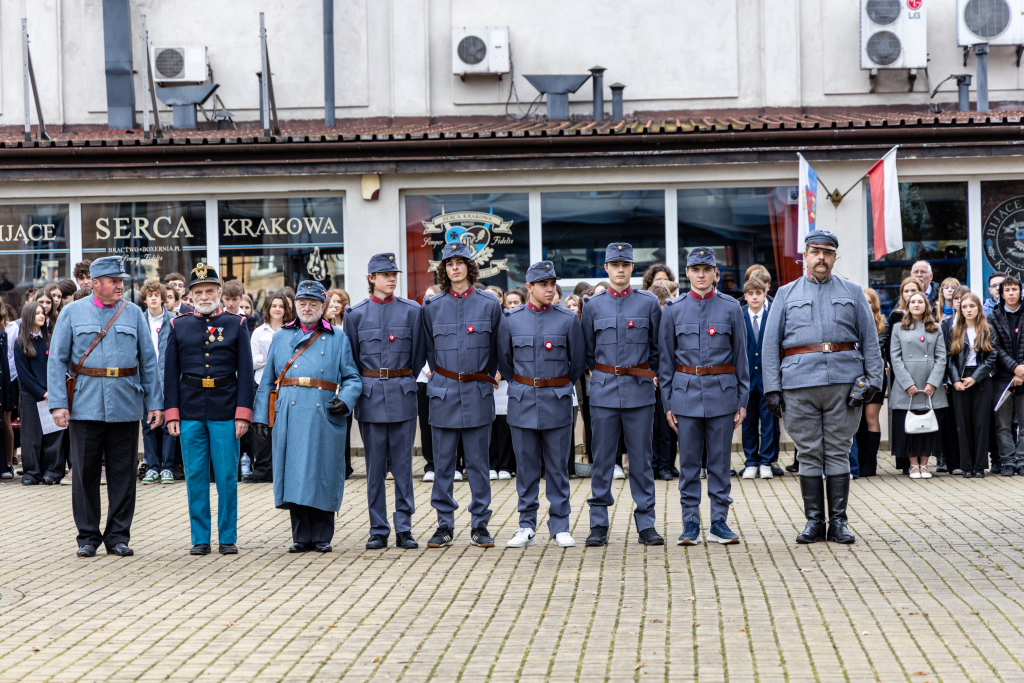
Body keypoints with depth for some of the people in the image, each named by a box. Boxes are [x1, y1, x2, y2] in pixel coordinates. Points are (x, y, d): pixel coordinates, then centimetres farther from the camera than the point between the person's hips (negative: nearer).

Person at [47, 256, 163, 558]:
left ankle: (118, 536, 14)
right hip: (85, 406, -1)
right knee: (85, 473, 3)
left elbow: (148, 362, 9)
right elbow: (57, 360, 2)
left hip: (125, 407, 1)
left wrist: (155, 403, 2)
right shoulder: (72, 312, 4)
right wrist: (58, 403, -8)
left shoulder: (134, 314, 8)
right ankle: (88, 537, 14)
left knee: (123, 474, 4)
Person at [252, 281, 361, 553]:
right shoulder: (281, 337, 16)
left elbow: (352, 379, 10)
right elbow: (267, 381, 14)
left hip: (324, 416, -1)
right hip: (289, 416, 1)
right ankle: (301, 537, 10)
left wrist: (345, 401, -9)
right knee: (294, 476, 0)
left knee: (323, 475, -1)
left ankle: (322, 537, 10)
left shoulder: (338, 338, 12)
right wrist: (260, 416, 6)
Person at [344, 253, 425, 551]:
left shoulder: (411, 311, 4)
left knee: (402, 464, 2)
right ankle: (378, 530, 10)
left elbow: (418, 355, 9)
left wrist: (403, 380, 11)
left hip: (402, 395, 0)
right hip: (370, 397, 0)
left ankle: (404, 528, 9)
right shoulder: (356, 314, 4)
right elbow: (351, 359, 11)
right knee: (375, 466, 4)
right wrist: (364, 385, 9)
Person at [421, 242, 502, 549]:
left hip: (478, 394, -1)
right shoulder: (432, 306, 4)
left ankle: (480, 525, 11)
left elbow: (496, 348, 10)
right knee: (443, 462, 4)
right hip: (443, 392, 1)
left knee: (478, 461, 3)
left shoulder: (489, 303, 2)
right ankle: (445, 525, 12)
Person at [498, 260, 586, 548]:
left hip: (557, 402, -1)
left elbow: (578, 361, 8)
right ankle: (527, 527, 13)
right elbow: (503, 359, 13)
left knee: (557, 467, 4)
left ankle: (560, 527, 13)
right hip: (522, 402, 1)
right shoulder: (510, 319, 2)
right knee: (526, 467, 5)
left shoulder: (568, 319, -1)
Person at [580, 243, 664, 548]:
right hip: (604, 391, 1)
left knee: (641, 458, 3)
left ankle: (646, 524, 10)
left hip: (640, 390, 0)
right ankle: (599, 525, 10)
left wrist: (649, 373, 9)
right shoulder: (593, 306, 5)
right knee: (602, 458, 3)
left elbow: (659, 347, 11)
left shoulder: (649, 303, 3)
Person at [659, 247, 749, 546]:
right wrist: (667, 403, 3)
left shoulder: (731, 307, 3)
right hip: (686, 393, 0)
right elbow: (666, 358, 7)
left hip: (722, 392, 0)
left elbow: (741, 355, 6)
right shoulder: (674, 310, 4)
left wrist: (742, 400, 3)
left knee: (720, 461, 4)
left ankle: (719, 522, 12)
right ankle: (690, 524, 10)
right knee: (689, 462, 3)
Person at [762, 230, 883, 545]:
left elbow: (870, 339, 11)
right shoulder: (786, 294, 12)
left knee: (839, 453, 2)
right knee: (809, 454, 2)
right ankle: (814, 521, 10)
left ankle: (838, 522, 8)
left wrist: (873, 378, 0)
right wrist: (772, 387, -1)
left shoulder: (852, 292, 14)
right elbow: (770, 344, 7)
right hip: (800, 382, 0)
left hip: (844, 382, 0)